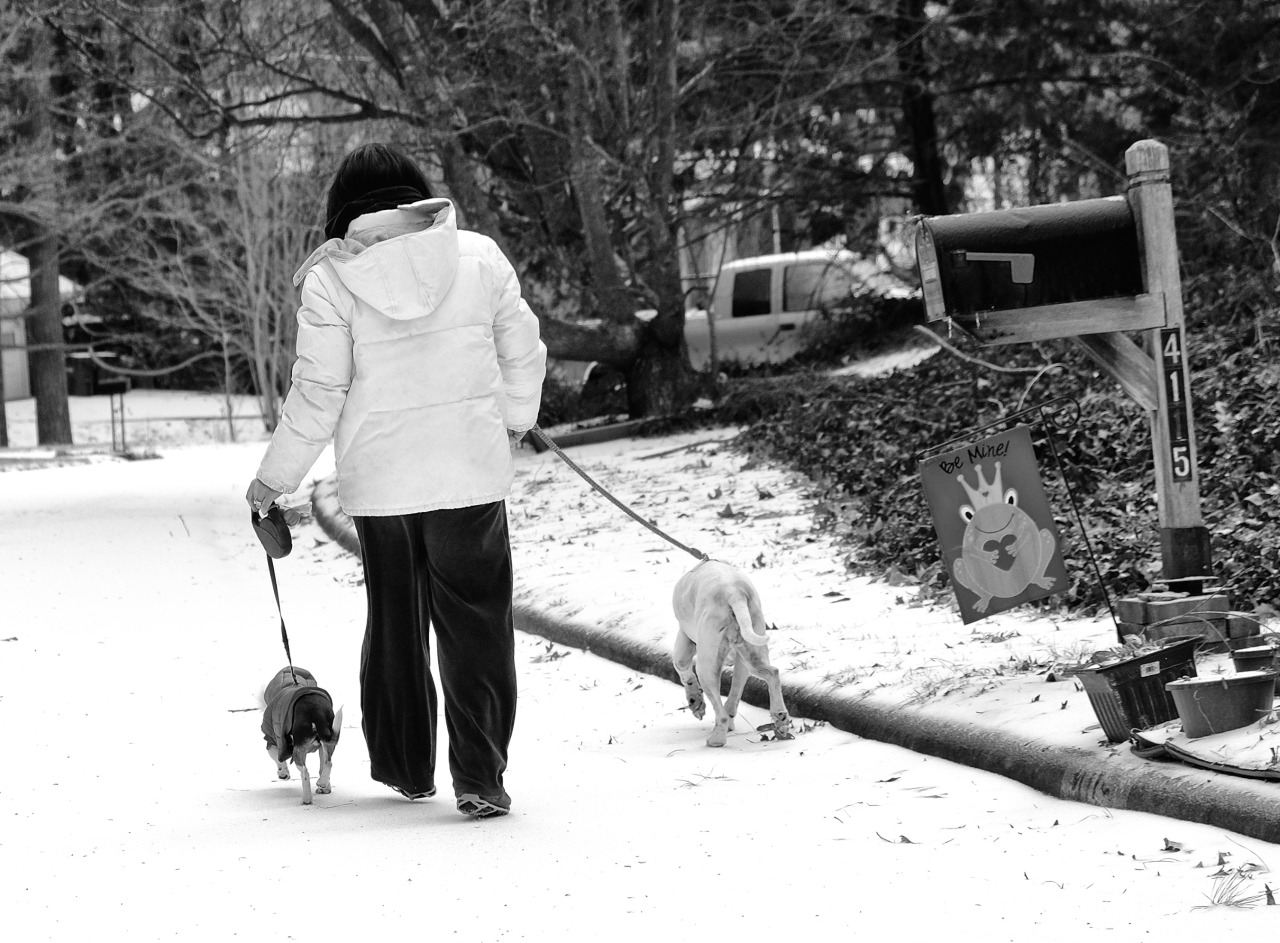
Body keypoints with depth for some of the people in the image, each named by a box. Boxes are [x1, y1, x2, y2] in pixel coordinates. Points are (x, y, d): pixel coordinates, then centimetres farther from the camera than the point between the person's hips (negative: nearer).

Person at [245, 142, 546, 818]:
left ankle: (404, 765, 26)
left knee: (393, 622, 17)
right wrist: (513, 420, 25)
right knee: (476, 622, 3)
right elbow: (523, 355, 6)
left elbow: (318, 393, -7)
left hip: (378, 477, 0)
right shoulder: (479, 256, -2)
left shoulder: (331, 278, -7)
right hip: (473, 471, 0)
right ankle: (480, 775, -7)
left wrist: (274, 478, 5)